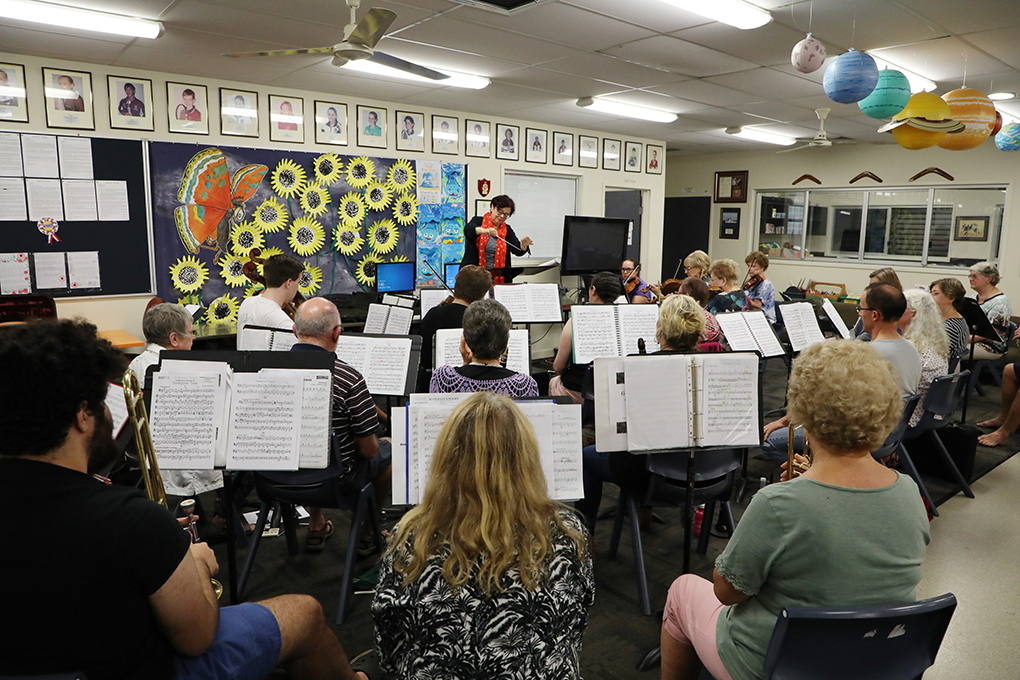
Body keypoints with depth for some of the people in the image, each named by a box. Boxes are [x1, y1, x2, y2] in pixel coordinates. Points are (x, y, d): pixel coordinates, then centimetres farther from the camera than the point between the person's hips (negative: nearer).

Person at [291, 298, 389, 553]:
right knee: (387, 449, 23)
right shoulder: (348, 379, -27)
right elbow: (367, 450, -18)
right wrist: (380, 444, 5)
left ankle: (316, 528, 41)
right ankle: (367, 534, 34)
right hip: (334, 480, -5)